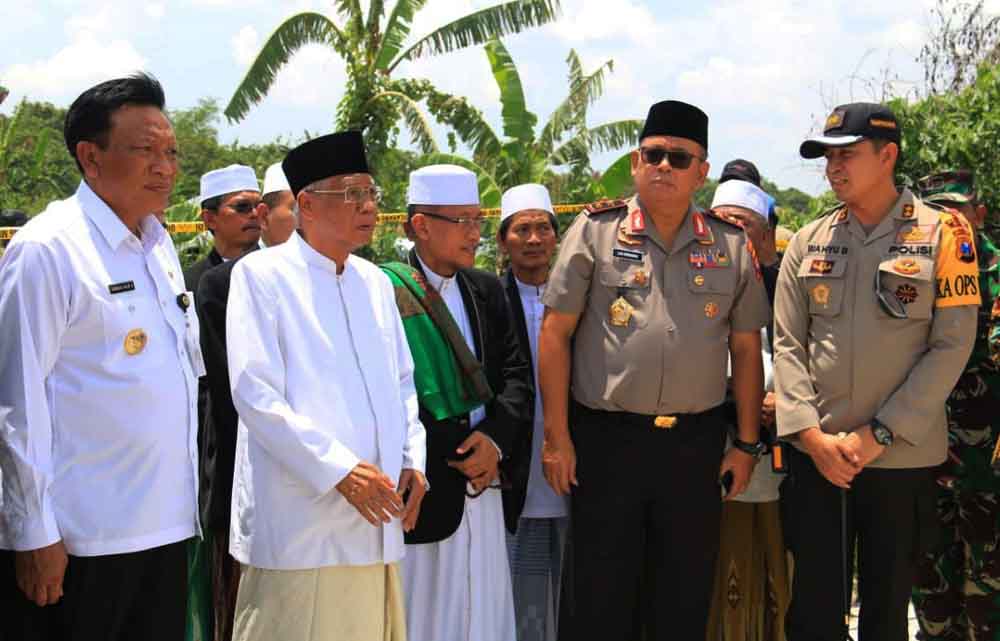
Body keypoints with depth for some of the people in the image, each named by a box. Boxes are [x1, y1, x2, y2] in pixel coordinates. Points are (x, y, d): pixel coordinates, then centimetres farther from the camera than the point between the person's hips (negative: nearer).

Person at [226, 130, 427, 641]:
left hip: (374, 519, 6)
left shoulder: (375, 282, 14)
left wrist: (411, 460, 5)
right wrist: (340, 470, -16)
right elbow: (255, 396, -12)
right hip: (299, 519, -6)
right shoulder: (261, 275, -5)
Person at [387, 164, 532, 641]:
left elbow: (516, 374, 11)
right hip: (425, 486, -6)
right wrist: (455, 455, -11)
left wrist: (495, 438, -7)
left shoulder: (487, 290, 12)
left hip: (481, 481, 6)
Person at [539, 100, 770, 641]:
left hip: (697, 443, 2)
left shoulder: (730, 246, 7)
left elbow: (746, 348, 11)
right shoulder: (594, 231, -1)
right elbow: (556, 334, -2)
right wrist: (556, 436, -6)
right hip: (606, 438, -2)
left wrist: (747, 443, 8)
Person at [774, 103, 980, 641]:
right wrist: (810, 434, -9)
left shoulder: (944, 234, -2)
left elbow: (951, 346, -7)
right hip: (815, 454, 2)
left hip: (901, 456, -2)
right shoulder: (808, 242, 7)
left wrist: (879, 435, -12)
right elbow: (787, 343, 4)